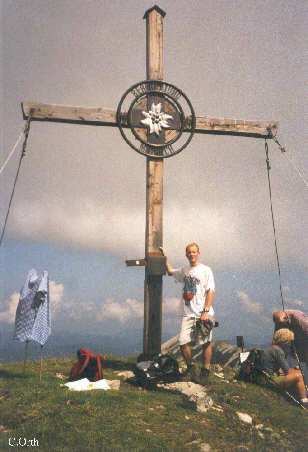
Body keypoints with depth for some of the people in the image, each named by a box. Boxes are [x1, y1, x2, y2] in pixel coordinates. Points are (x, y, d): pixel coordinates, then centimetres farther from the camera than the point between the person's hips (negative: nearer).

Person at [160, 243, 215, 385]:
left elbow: (211, 291, -7)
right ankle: (190, 368, 19)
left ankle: (205, 372, 17)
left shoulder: (206, 270, 0)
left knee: (206, 343, 1)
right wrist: (165, 257, 30)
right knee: (183, 342, -2)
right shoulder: (184, 270, 15)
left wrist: (206, 311, -15)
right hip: (188, 314, 4)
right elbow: (170, 271, 35)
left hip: (203, 314, -4)